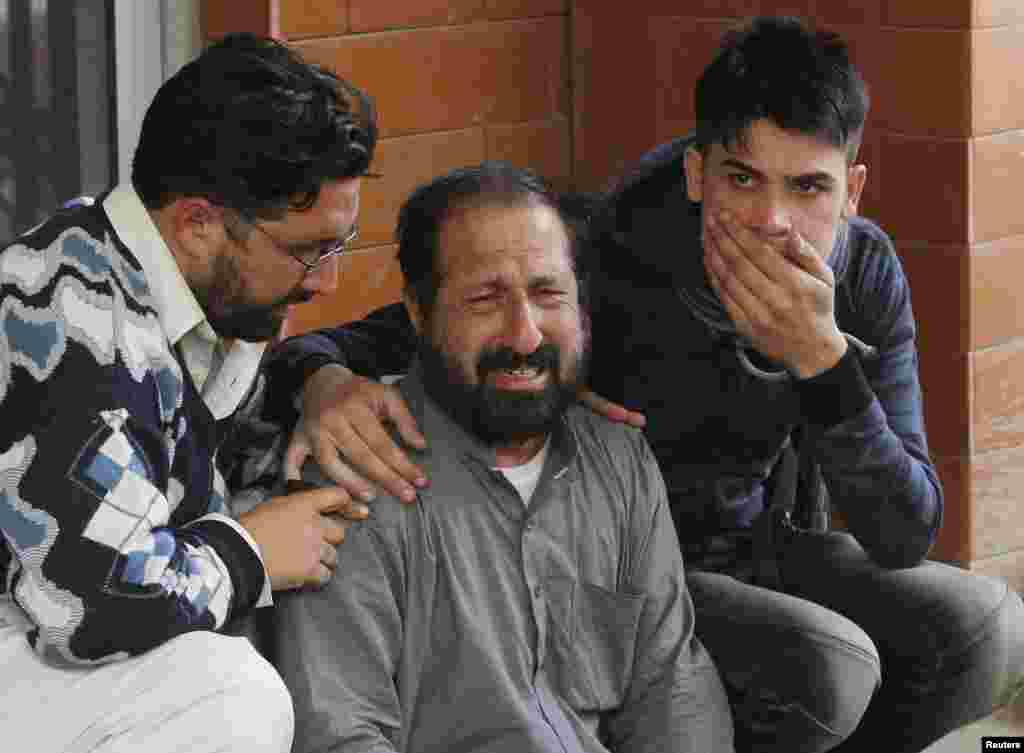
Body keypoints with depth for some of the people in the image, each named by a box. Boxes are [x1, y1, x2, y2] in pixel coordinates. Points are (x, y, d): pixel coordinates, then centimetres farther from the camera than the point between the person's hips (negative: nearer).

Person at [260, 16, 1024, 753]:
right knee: (826, 669, -29)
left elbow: (904, 535, -18)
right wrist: (326, 381, -49)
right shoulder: (610, 270, -29)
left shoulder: (868, 273, -13)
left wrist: (818, 355, -35)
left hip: (756, 546, 5)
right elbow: (387, 336, -22)